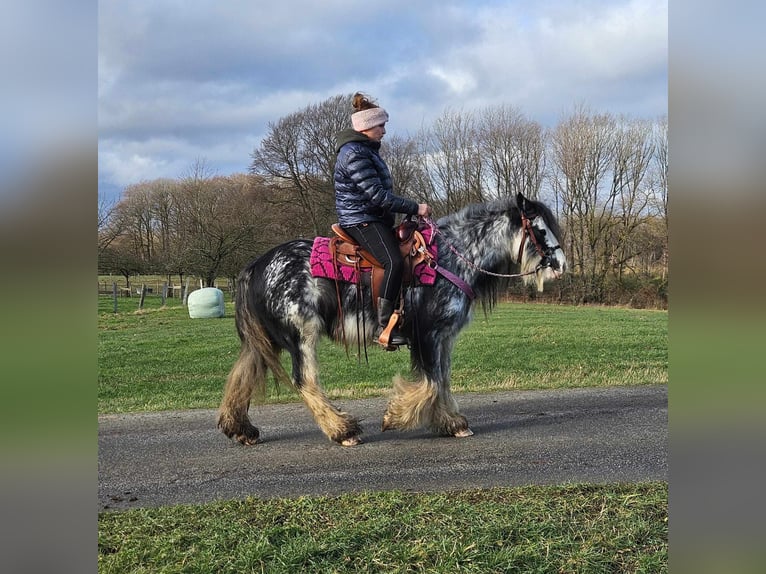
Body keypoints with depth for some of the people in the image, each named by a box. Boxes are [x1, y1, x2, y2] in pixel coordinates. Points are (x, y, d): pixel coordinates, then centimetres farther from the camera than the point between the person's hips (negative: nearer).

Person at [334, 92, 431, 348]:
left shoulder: (366, 150, 17)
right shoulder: (354, 154, -16)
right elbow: (378, 196, -22)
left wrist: (411, 208, 16)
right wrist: (415, 208, -18)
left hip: (374, 218, 11)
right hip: (361, 220, -11)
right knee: (394, 262, -29)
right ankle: (384, 327, -28)